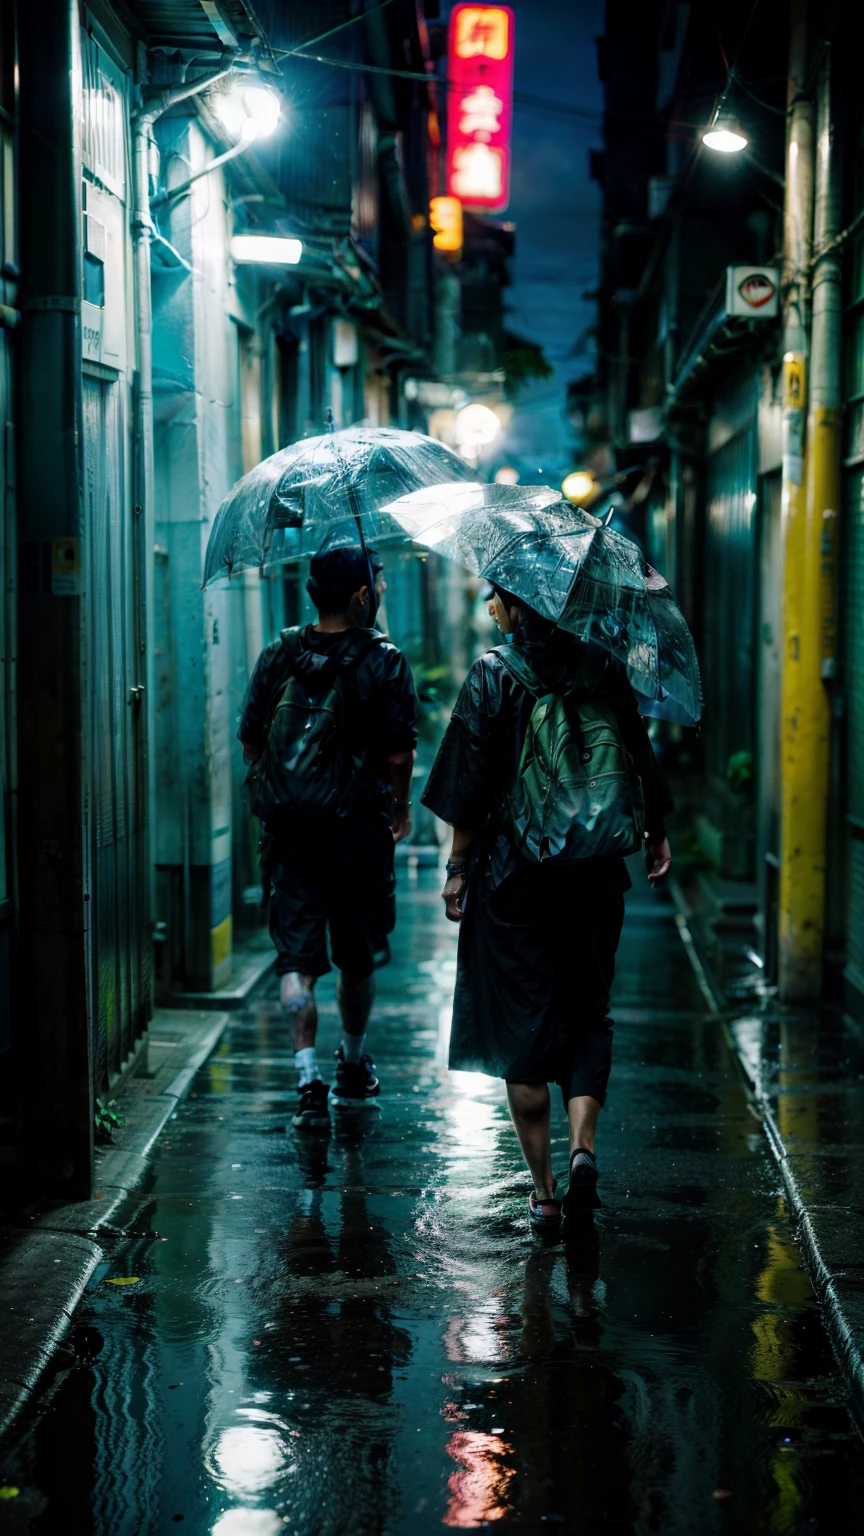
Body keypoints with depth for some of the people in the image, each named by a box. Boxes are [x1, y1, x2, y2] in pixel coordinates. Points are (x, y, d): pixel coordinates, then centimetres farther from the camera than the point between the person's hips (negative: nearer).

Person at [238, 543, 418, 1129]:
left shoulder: (277, 656, 2)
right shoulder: (385, 662, -8)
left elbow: (251, 742, 6)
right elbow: (399, 754, -11)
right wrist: (401, 809, 7)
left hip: (290, 831, 2)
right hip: (359, 829, -2)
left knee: (297, 957, 2)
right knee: (357, 957, 15)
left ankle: (309, 1074, -12)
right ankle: (354, 1068, 29)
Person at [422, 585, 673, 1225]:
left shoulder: (492, 675, -7)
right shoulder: (602, 668, 2)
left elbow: (472, 787, -8)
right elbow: (640, 763, 7)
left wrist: (458, 867, -1)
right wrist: (657, 834, 22)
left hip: (513, 871, -2)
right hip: (595, 872, 3)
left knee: (523, 1021, 5)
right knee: (587, 1010, 15)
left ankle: (543, 1188, 5)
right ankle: (583, 1143, -6)